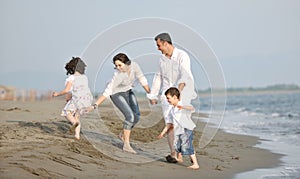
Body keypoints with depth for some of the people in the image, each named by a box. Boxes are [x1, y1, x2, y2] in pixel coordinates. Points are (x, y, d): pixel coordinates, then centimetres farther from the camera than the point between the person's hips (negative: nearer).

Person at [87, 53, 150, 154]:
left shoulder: (134, 66, -23)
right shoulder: (117, 75, -34)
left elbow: (142, 80, -12)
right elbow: (107, 92, -33)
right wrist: (95, 106, -39)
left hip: (128, 92, 6)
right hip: (117, 94, -6)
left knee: (136, 117, 2)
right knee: (130, 116, -19)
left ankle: (123, 134, 26)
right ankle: (126, 145, -14)